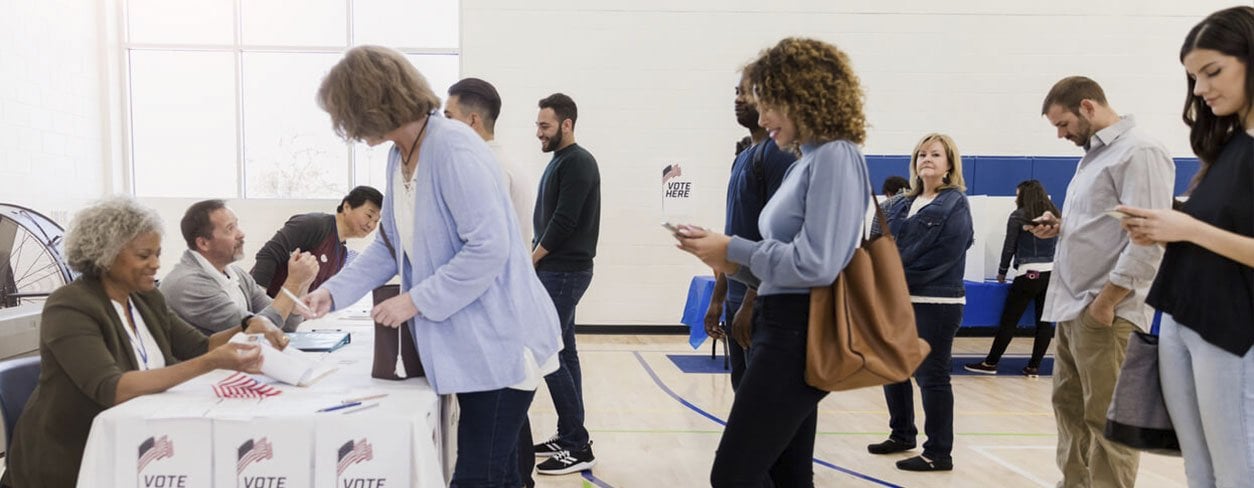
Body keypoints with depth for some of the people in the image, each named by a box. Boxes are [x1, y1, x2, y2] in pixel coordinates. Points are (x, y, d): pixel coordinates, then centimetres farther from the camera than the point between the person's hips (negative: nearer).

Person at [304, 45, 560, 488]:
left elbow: (488, 248, -25)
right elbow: (390, 244, 19)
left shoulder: (453, 147, -20)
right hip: (469, 341, 9)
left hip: (499, 341, -9)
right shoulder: (400, 156, 10)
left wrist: (416, 301, -18)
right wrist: (333, 292, 9)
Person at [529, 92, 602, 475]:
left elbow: (564, 223, -20)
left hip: (565, 272, -10)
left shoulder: (578, 163, -14)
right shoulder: (560, 161, 16)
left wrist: (532, 258, -9)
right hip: (556, 270, 10)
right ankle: (569, 436, 18)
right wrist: (536, 259, 6)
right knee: (562, 352, 11)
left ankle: (578, 446, -3)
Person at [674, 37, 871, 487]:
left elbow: (816, 264, -21)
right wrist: (733, 263, 1)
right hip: (784, 329, 10)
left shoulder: (835, 157, -13)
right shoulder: (808, 162, 16)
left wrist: (733, 250, -13)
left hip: (800, 335, -10)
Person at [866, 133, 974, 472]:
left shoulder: (955, 206, -6)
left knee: (931, 376, -1)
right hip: (897, 301, 7)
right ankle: (902, 434, 34)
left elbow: (940, 258, -16)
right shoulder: (901, 204, 14)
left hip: (935, 304, -7)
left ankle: (939, 453, 10)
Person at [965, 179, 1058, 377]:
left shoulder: (1018, 216, -2)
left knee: (1008, 321, -1)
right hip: (1053, 272, 5)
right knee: (1044, 322, 5)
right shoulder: (1054, 215, 11)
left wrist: (1002, 272, 12)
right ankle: (1034, 366, 6)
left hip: (1029, 273, -5)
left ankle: (991, 363, 3)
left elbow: (1009, 247, 1)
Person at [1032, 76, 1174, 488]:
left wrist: (1105, 302, -20)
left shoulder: (1139, 152, -12)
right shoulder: (1094, 155, 18)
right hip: (1072, 307, 10)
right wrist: (1059, 226, 7)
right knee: (1069, 407, 15)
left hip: (1105, 312, -10)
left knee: (1107, 420, -2)